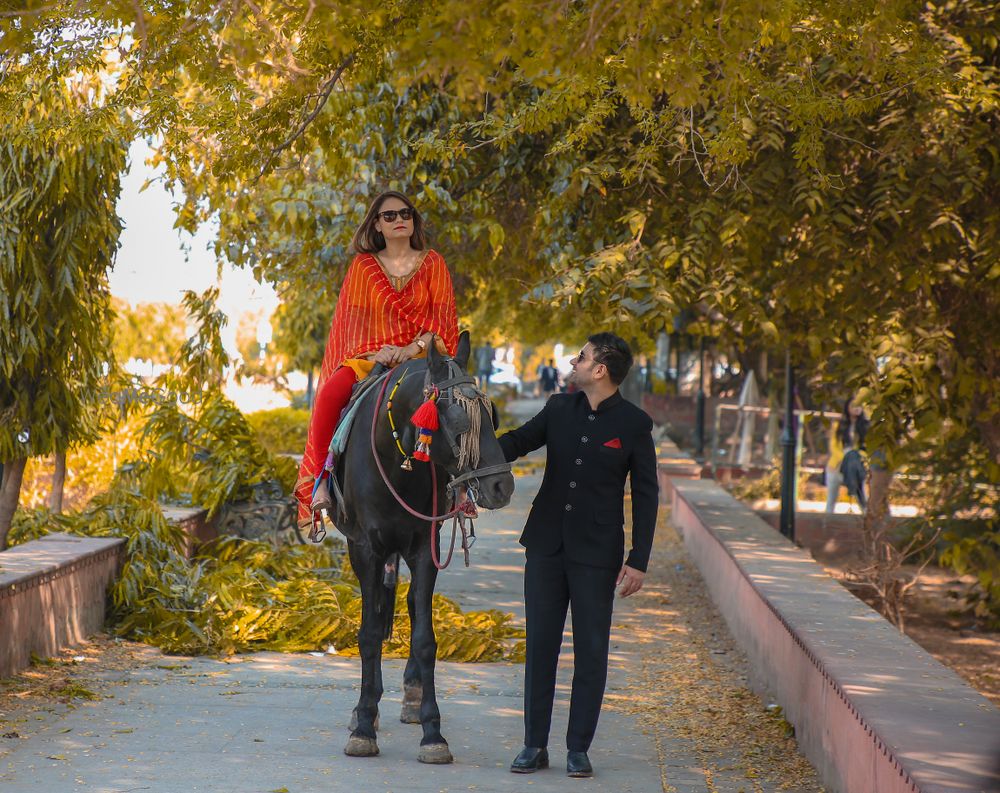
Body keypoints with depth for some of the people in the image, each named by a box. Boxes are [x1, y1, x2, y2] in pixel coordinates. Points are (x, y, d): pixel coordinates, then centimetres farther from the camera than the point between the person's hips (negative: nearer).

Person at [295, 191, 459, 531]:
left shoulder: (432, 263, 11)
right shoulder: (364, 266, 13)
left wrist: (416, 346, -16)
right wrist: (375, 352, -14)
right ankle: (321, 480, -23)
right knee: (330, 395, -31)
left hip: (422, 355, -1)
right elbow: (354, 319, 6)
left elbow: (442, 315, 3)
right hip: (372, 355, 1)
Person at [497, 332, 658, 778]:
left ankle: (579, 749, 9)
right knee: (540, 645, 5)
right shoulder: (558, 409, 5)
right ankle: (535, 746, 13)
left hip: (596, 554, -3)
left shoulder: (634, 424, -5)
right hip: (546, 546, 3)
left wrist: (639, 561, -8)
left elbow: (645, 496, -3)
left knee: (591, 650, 1)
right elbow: (516, 443, 15)